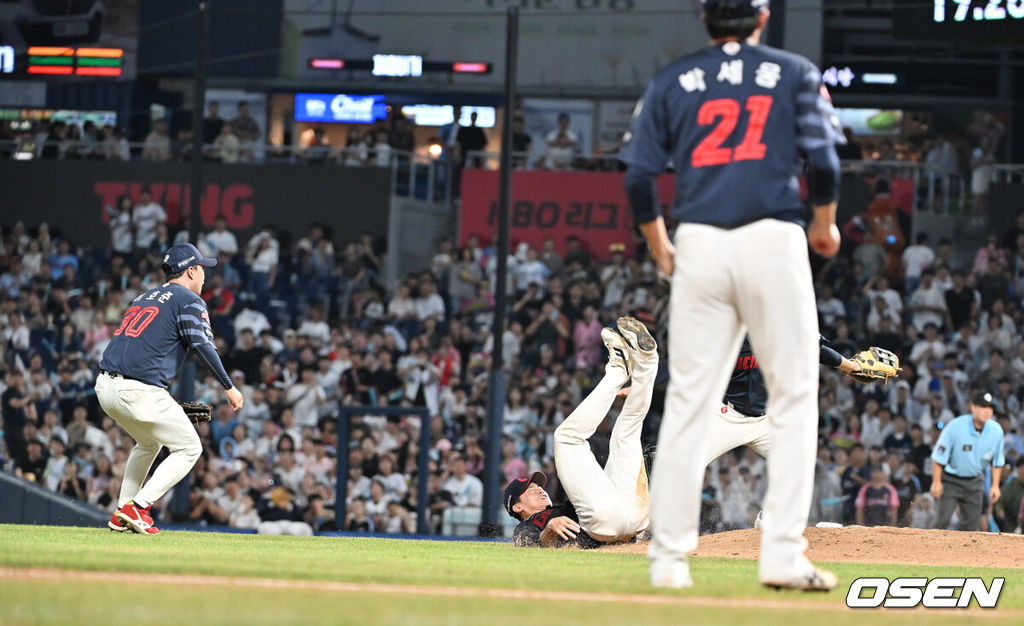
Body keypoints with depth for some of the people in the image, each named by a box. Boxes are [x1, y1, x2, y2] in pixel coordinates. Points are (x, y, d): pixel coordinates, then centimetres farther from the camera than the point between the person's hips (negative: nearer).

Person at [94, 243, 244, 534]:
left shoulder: (144, 297, 26)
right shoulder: (189, 300, 2)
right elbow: (203, 345, -12)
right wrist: (228, 387, -10)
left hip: (105, 388, 8)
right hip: (140, 392, -8)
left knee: (149, 442, 32)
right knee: (189, 448, 7)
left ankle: (121, 514, 23)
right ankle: (137, 508, -7)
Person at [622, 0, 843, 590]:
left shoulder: (673, 81, 12)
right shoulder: (795, 73, 8)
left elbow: (639, 176, 6)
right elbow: (824, 160, -3)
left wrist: (660, 248, 20)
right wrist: (825, 225, 14)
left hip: (699, 248, 2)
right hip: (774, 242, -2)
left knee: (688, 404, 5)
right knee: (794, 397, 3)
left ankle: (670, 559, 3)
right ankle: (783, 554, -7)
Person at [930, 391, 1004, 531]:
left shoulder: (996, 431, -9)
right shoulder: (955, 427, -22)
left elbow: (997, 461, 6)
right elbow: (938, 457, -14)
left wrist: (995, 485, 5)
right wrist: (936, 482, -13)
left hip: (974, 482, 4)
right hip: (951, 480, -4)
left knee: (971, 522, 2)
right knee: (943, 519, -12)